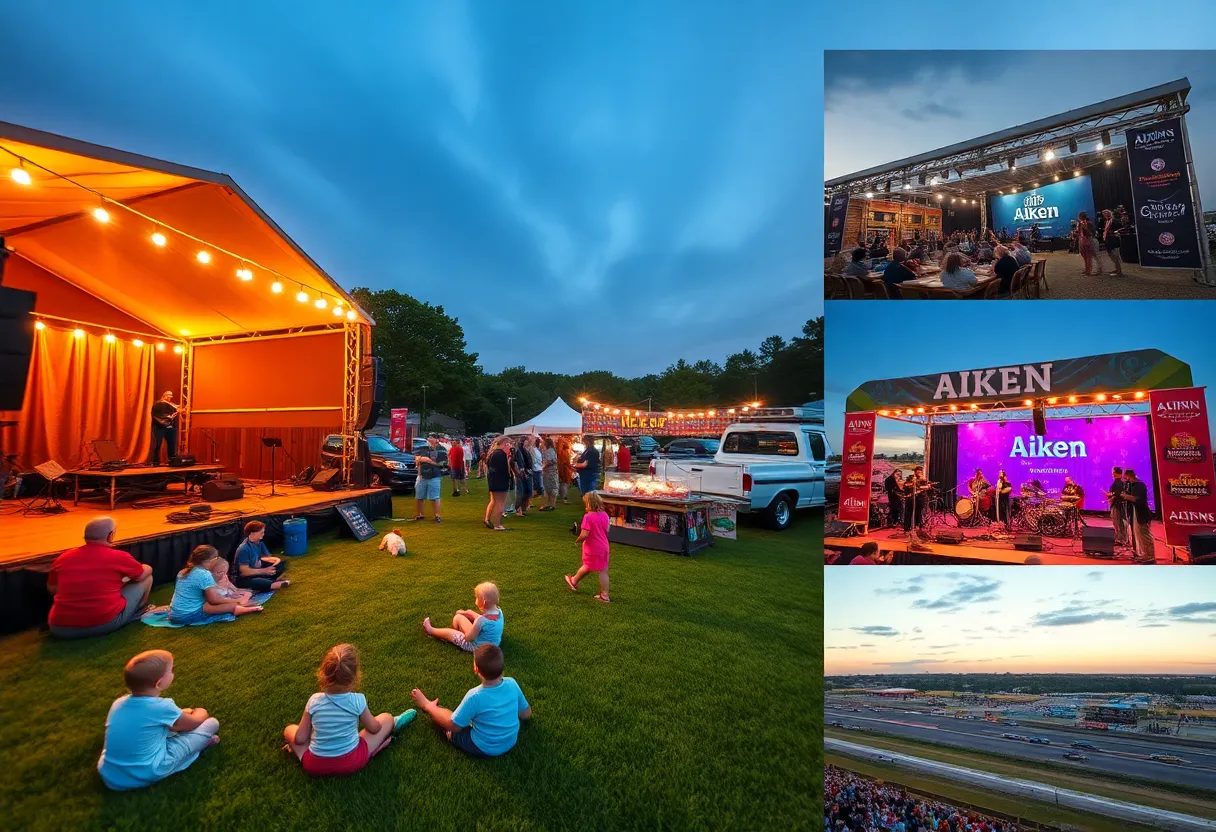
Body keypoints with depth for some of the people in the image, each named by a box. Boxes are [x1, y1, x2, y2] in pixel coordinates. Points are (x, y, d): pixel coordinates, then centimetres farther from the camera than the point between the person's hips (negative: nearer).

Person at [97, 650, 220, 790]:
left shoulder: (119, 702, 0)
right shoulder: (162, 706, -19)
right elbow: (194, 722, 1)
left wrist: (179, 714, 25)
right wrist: (200, 713, 23)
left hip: (109, 778, 7)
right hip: (146, 776, -7)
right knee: (212, 723, -3)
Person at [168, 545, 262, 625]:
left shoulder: (184, 571, 11)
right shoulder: (204, 574, -16)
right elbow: (214, 599, -15)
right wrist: (236, 601, -3)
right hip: (189, 616, -10)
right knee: (232, 606, -16)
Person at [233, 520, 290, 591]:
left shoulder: (259, 543, 0)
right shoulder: (243, 549, -23)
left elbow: (269, 557, 6)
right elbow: (244, 572, -25)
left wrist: (277, 560, -16)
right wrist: (264, 571, -25)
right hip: (245, 578, -9)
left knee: (281, 563, -3)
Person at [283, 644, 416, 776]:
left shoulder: (314, 700, -14)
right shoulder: (358, 700, -17)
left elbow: (299, 739, -6)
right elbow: (374, 729, 0)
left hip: (314, 766, 1)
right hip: (351, 762, -1)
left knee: (289, 729, 22)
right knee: (386, 718, 15)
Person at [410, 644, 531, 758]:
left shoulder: (475, 696, -33)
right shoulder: (512, 683, -20)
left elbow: (453, 726, -17)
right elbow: (526, 714, -4)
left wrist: (428, 707, -1)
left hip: (484, 749, -4)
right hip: (511, 743, 4)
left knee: (440, 712, 13)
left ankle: (427, 706, 43)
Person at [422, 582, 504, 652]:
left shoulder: (481, 620, -35)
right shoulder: (499, 611, -13)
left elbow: (469, 638, -24)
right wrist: (465, 613, 1)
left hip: (477, 647, -7)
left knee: (449, 632, 14)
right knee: (458, 617, 12)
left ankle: (431, 630, 43)